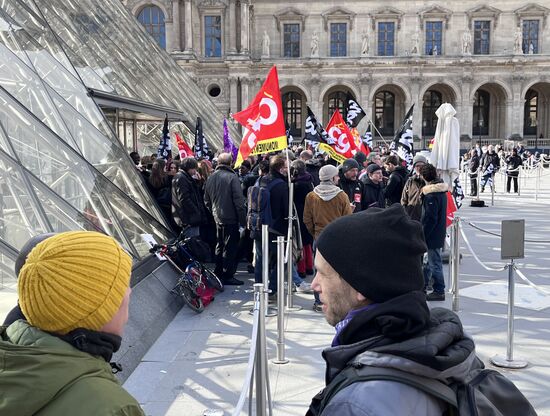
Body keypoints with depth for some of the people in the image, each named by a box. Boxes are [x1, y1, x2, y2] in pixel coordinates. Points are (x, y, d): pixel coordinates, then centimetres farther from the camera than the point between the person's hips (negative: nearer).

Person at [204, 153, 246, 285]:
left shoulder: (211, 178, 7)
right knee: (231, 247, 0)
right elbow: (239, 201, -16)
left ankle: (218, 273, 26)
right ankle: (227, 275, 2)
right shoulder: (232, 177, -14)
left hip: (217, 218, 7)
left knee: (220, 245, 18)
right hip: (231, 218, -7)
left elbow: (207, 201, 14)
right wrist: (243, 220, -11)